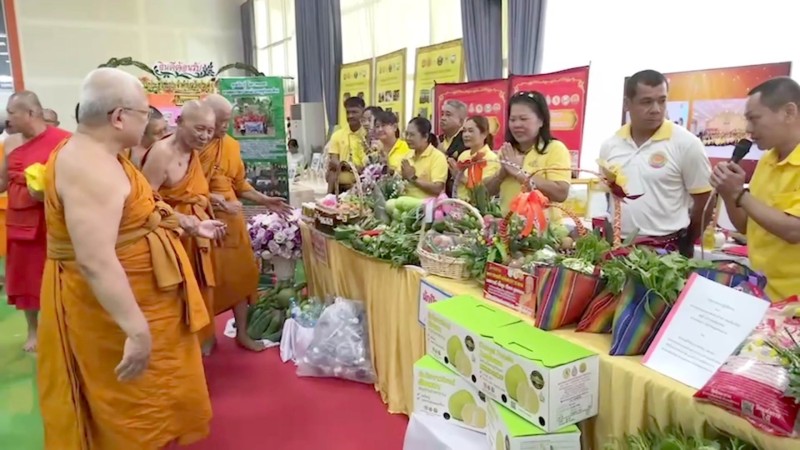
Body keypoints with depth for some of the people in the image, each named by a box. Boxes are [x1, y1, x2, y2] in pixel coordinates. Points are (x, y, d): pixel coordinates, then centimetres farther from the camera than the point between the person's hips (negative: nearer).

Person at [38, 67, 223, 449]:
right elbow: (95, 262, -34)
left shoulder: (98, 156, 8)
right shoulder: (90, 167, -27)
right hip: (115, 308, -11)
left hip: (128, 299, 11)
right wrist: (137, 330, -34)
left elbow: (138, 209, 21)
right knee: (135, 407, 5)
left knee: (146, 397, 24)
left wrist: (192, 225, 25)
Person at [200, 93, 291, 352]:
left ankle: (242, 333, 24)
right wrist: (209, 198, -24)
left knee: (240, 274, 10)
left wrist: (265, 201, 4)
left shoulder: (231, 145, 5)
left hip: (231, 219, 5)